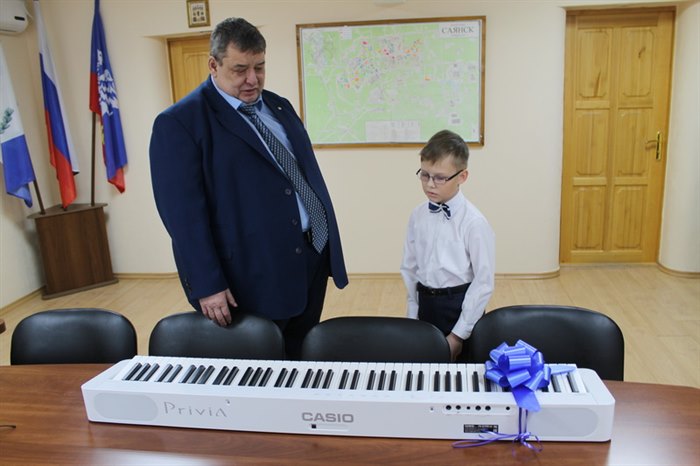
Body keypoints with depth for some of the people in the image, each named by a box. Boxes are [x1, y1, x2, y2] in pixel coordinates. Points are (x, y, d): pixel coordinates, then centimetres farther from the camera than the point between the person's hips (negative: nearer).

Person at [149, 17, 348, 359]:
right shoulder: (180, 123, -10)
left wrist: (327, 244, 15)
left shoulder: (280, 107, 12)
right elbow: (182, 211, -15)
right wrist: (208, 285, -18)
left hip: (312, 258, 7)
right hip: (255, 277, -6)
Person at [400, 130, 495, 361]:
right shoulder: (417, 216, -1)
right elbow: (409, 267, 6)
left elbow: (484, 282, -13)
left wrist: (459, 334, -12)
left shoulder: (473, 222, -15)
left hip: (459, 305, -4)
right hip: (425, 304, 5)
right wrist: (412, 314, 4)